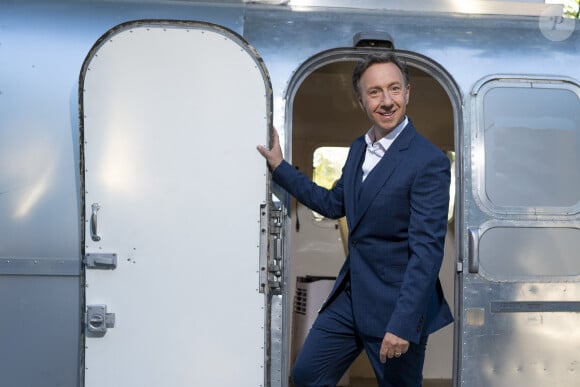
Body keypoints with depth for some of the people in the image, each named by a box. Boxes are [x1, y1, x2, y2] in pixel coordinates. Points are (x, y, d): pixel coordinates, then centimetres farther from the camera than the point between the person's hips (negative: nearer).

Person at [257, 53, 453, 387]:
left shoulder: (429, 162, -18)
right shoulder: (359, 147, 7)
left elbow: (427, 250, -21)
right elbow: (335, 204, 20)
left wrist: (403, 324, -25)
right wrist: (280, 168, 19)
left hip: (395, 306, -7)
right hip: (349, 296, 7)